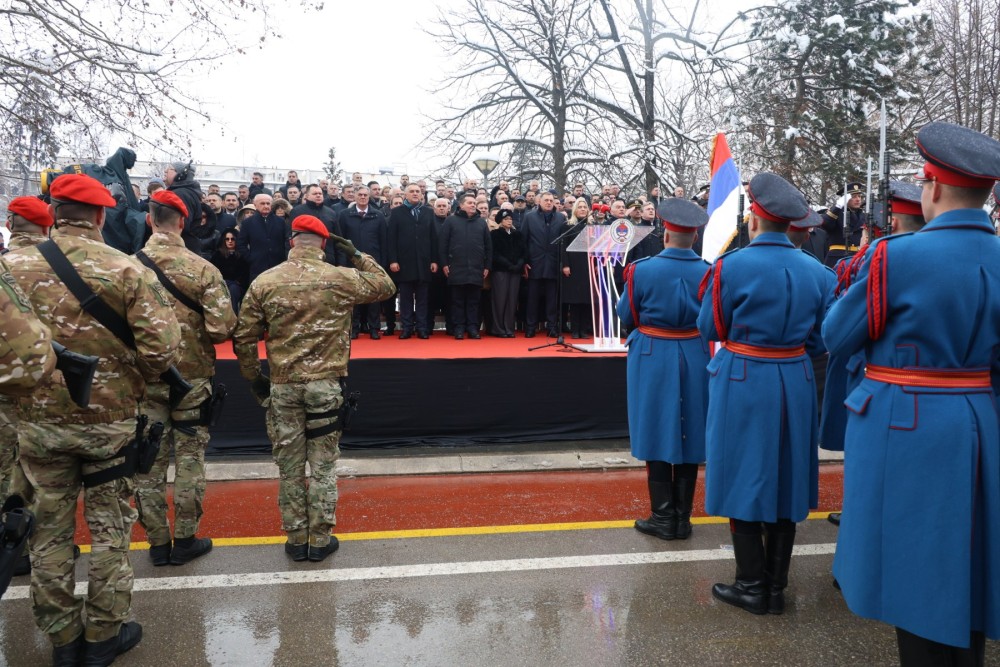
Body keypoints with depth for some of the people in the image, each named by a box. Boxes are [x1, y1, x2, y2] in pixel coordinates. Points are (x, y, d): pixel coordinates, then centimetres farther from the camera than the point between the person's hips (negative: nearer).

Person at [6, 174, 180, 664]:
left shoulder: (15, 267, -5)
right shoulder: (127, 270, -13)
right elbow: (160, 346, -18)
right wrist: (131, 384, 0)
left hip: (37, 420, 3)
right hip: (108, 420, -2)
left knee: (49, 529, 17)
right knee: (109, 530, 13)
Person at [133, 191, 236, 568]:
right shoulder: (202, 268, -13)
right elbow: (223, 328, -17)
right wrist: (196, 337, 4)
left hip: (143, 378, 2)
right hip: (192, 377, -1)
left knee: (149, 461, 13)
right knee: (189, 458, 11)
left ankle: (158, 543, 23)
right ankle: (185, 540, 20)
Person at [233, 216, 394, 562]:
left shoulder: (264, 283, -3)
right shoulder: (341, 278, -7)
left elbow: (244, 337, 0)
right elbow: (384, 286, 9)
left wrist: (254, 378, 12)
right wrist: (358, 256, 11)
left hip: (282, 386, 1)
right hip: (327, 384, -1)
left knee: (289, 465, 12)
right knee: (323, 463, 10)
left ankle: (296, 540, 23)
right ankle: (320, 540, 18)